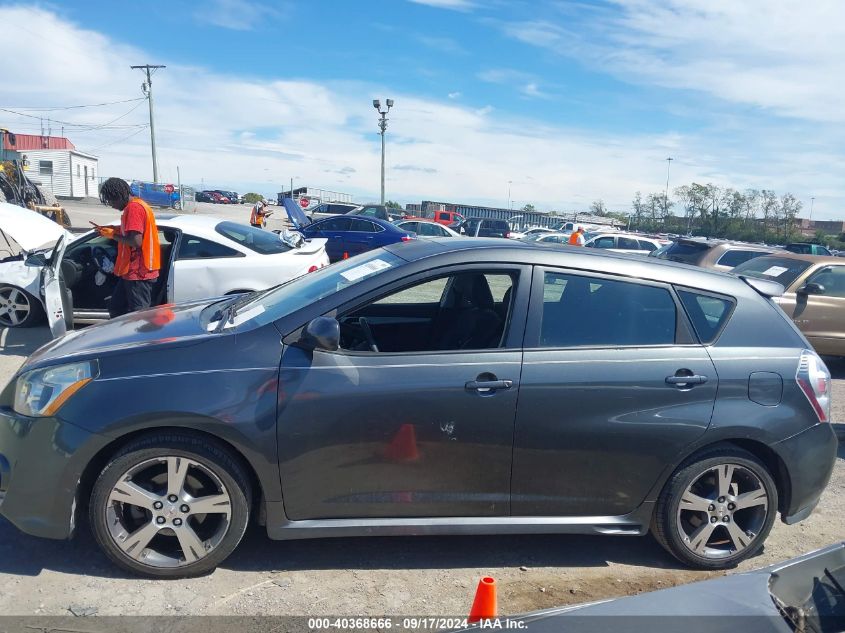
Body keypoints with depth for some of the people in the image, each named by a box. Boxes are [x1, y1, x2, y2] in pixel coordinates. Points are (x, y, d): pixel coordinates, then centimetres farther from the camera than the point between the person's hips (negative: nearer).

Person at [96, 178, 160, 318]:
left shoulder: (134, 207, -16)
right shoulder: (136, 205, 15)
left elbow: (136, 241, -24)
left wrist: (113, 235, -10)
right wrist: (114, 230, 11)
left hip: (138, 273, -11)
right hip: (132, 271, 11)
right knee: (115, 307, 19)